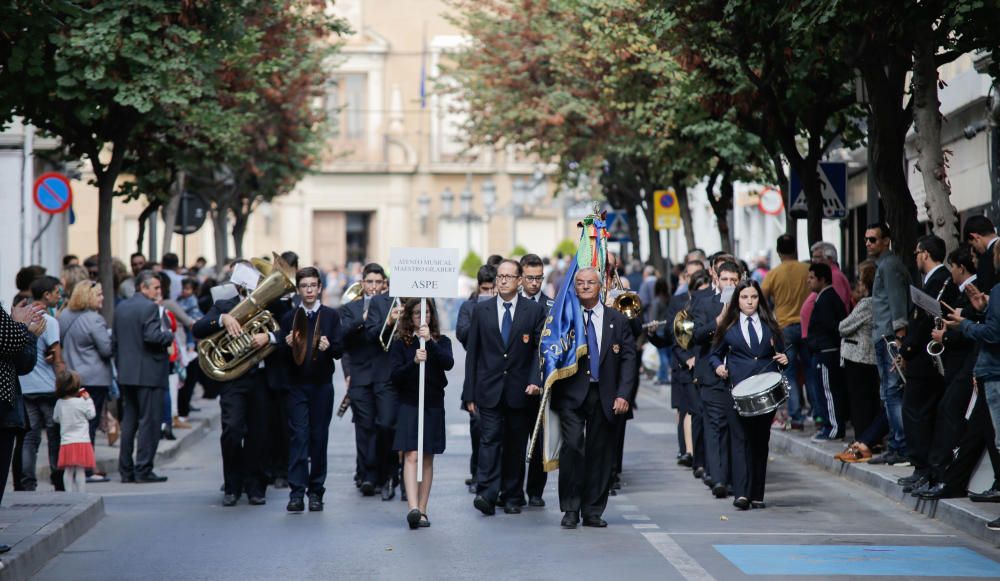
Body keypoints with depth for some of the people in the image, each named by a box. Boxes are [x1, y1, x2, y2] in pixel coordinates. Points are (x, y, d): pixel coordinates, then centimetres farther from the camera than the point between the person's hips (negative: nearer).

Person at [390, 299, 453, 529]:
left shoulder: (441, 341, 6)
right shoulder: (401, 343, 3)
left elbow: (448, 363, -13)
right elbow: (395, 375, -6)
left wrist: (430, 342, -24)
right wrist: (414, 362, -22)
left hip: (433, 405, 2)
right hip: (409, 405, -2)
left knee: (427, 458, 5)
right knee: (411, 456, -12)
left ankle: (422, 510, 9)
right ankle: (413, 508, -23)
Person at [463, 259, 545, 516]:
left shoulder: (534, 310, 4)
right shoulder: (481, 310, 7)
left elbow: (540, 349, 3)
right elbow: (472, 352, 7)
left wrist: (535, 380, -13)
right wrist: (470, 393, 3)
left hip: (520, 390, 0)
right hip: (489, 389, 0)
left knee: (516, 444, 6)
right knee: (490, 438, -11)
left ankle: (512, 497, 14)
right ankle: (486, 494, -19)